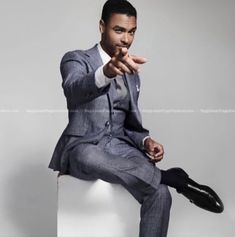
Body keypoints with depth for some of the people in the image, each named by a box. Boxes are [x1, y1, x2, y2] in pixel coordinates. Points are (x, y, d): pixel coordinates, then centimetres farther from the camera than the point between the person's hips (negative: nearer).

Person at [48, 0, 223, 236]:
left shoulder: (131, 75, 17)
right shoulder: (76, 59, -2)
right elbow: (73, 90, -27)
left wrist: (146, 141, -3)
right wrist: (107, 71, -49)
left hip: (119, 146, 4)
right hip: (82, 147, -4)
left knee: (160, 194, -26)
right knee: (91, 158, -41)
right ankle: (174, 177, -26)